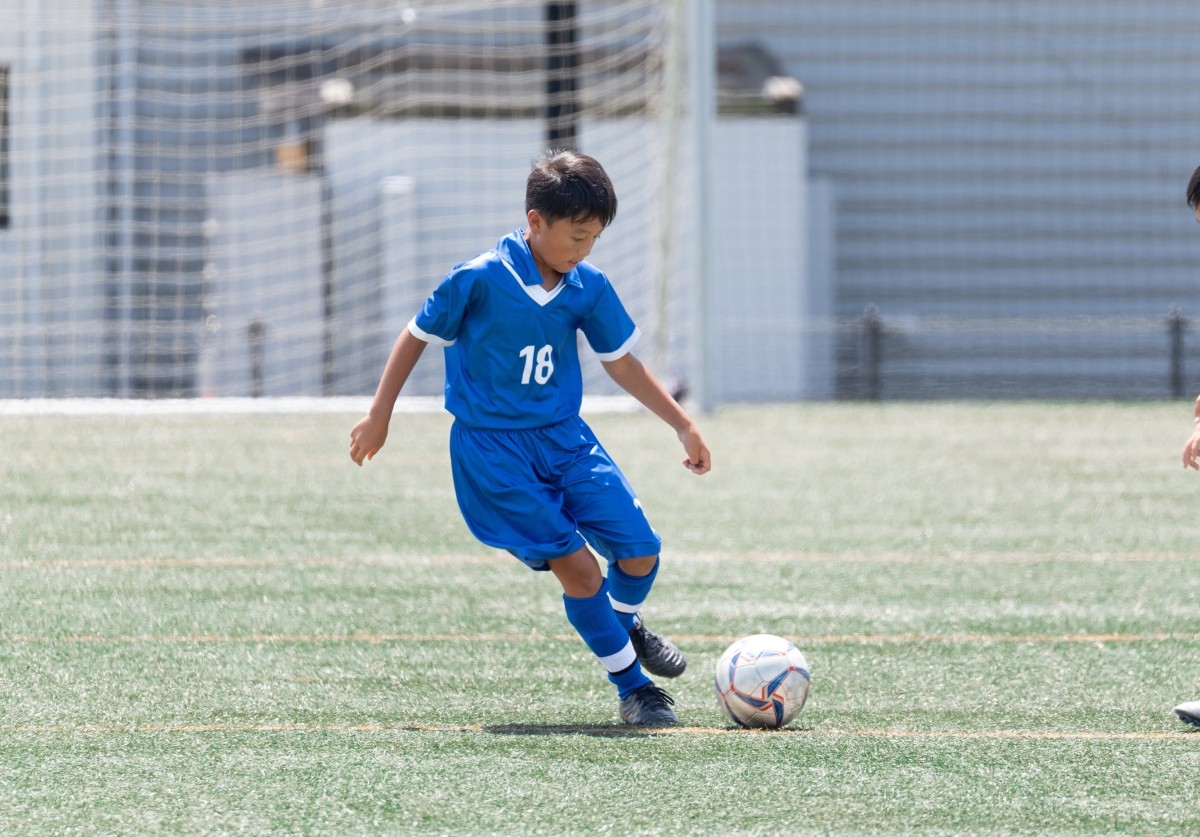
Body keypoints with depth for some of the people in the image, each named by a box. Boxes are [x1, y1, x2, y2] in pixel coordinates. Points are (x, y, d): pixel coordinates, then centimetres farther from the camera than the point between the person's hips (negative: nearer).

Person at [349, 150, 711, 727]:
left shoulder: (588, 289, -2)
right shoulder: (478, 280, -16)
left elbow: (621, 363, 11)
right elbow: (417, 337, -3)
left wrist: (683, 426, 11)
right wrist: (378, 416, 2)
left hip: (564, 437, 5)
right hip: (493, 449, -5)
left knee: (640, 549, -3)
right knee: (578, 567, -13)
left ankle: (624, 626, 31)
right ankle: (633, 688, 2)